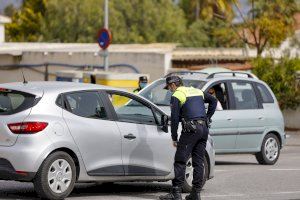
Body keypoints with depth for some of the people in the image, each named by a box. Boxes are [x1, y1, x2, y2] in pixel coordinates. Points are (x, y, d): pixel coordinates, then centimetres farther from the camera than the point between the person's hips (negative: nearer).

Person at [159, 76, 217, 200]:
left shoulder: (176, 96, -1)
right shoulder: (197, 91, 20)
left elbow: (174, 118, -6)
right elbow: (213, 101, 28)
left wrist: (174, 138, 0)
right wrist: (207, 118, 24)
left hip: (191, 129, -7)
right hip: (204, 129, 7)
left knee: (180, 161, -5)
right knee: (198, 161, 9)